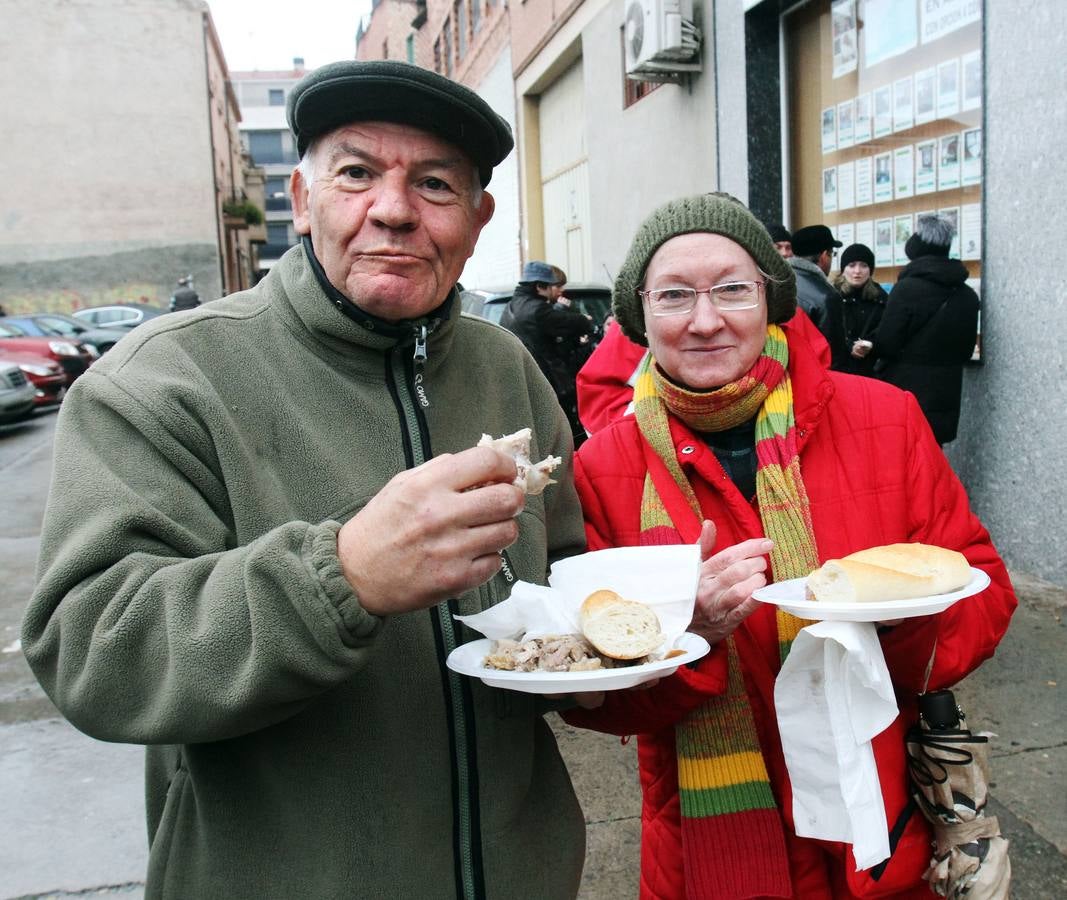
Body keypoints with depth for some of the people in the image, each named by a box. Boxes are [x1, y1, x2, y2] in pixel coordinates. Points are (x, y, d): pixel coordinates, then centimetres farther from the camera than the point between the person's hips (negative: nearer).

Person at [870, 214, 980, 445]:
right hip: (944, 396, 6)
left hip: (906, 394, -5)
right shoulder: (968, 296, 5)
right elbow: (966, 350, 13)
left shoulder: (907, 288, -15)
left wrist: (869, 343, 7)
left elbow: (885, 344, -14)